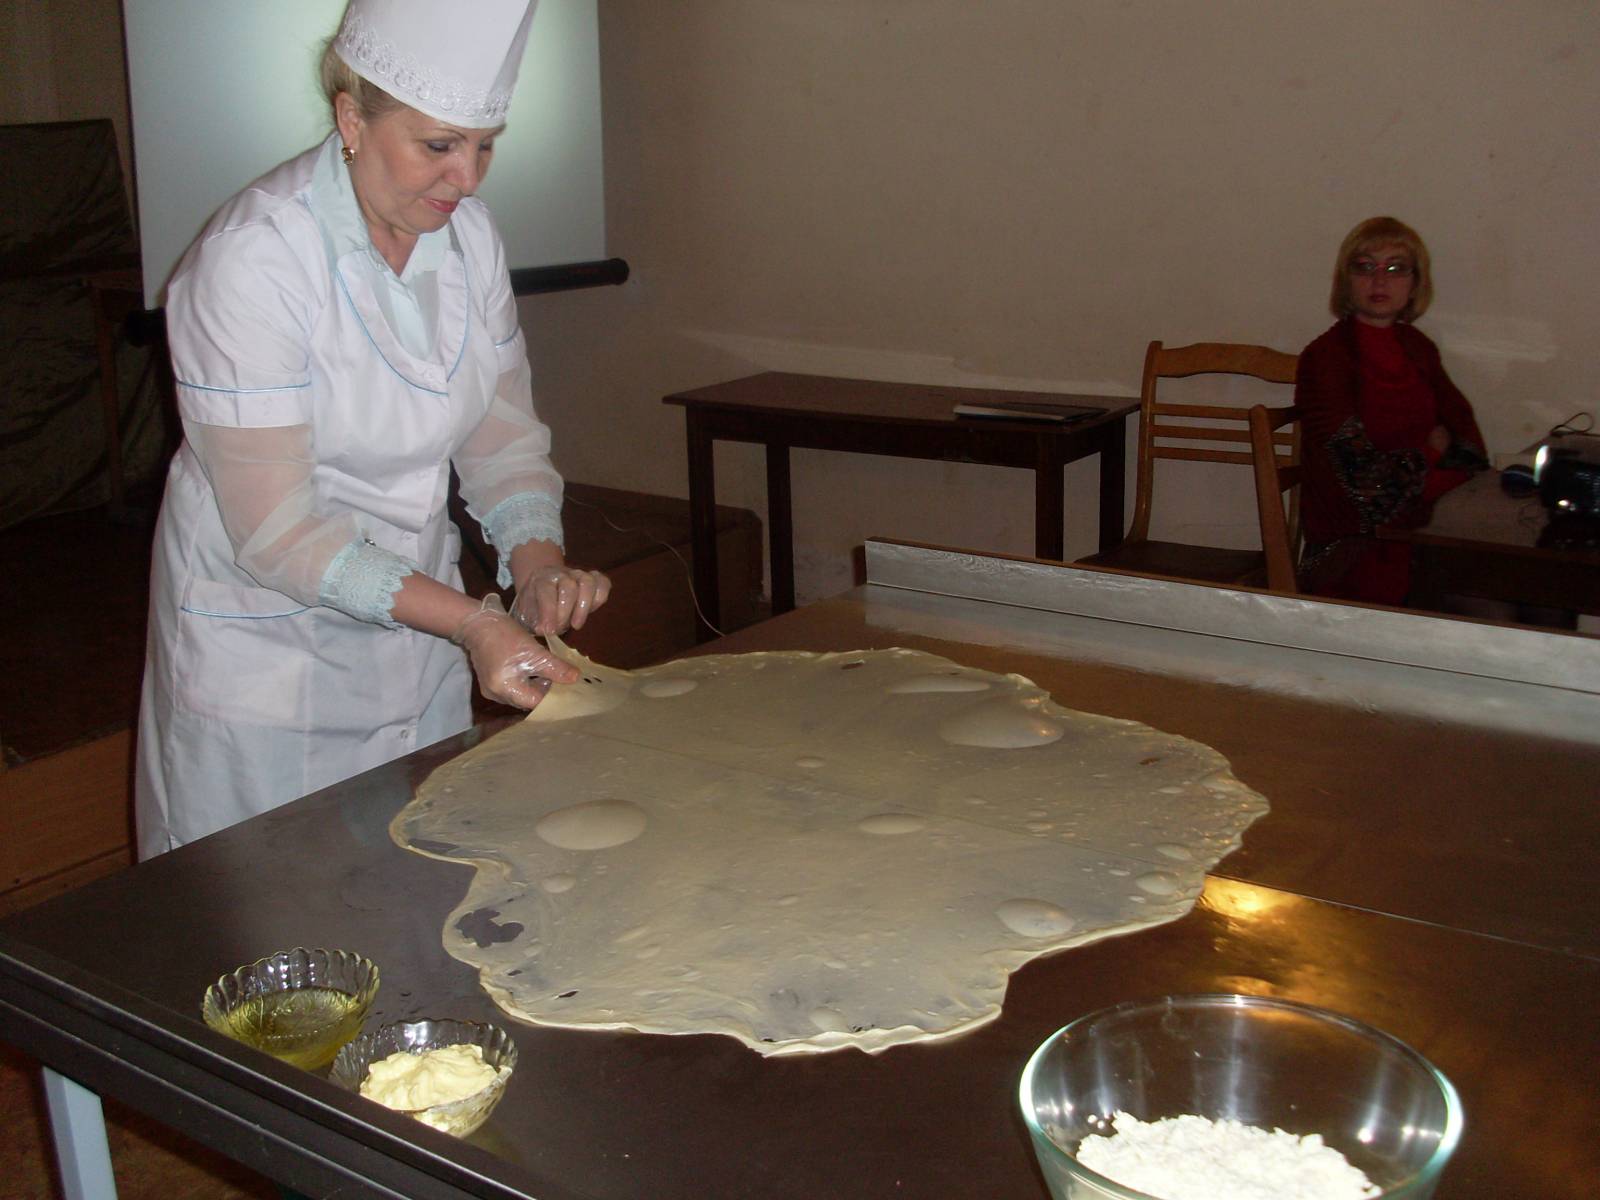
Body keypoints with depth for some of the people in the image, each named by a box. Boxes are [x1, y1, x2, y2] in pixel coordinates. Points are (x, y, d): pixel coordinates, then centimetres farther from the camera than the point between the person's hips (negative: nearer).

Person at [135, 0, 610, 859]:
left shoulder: (467, 233, -4)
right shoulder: (252, 262, -23)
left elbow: (501, 432, 3)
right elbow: (275, 533, -23)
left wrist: (538, 564, -15)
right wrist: (470, 620, -29)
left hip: (414, 615, 6)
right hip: (270, 645, -5)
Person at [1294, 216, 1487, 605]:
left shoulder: (1417, 348, 12)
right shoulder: (1326, 358, -9)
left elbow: (1465, 436, 15)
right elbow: (1363, 480, -14)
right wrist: (1431, 450, 0)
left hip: (1416, 536, 7)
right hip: (1352, 553, -7)